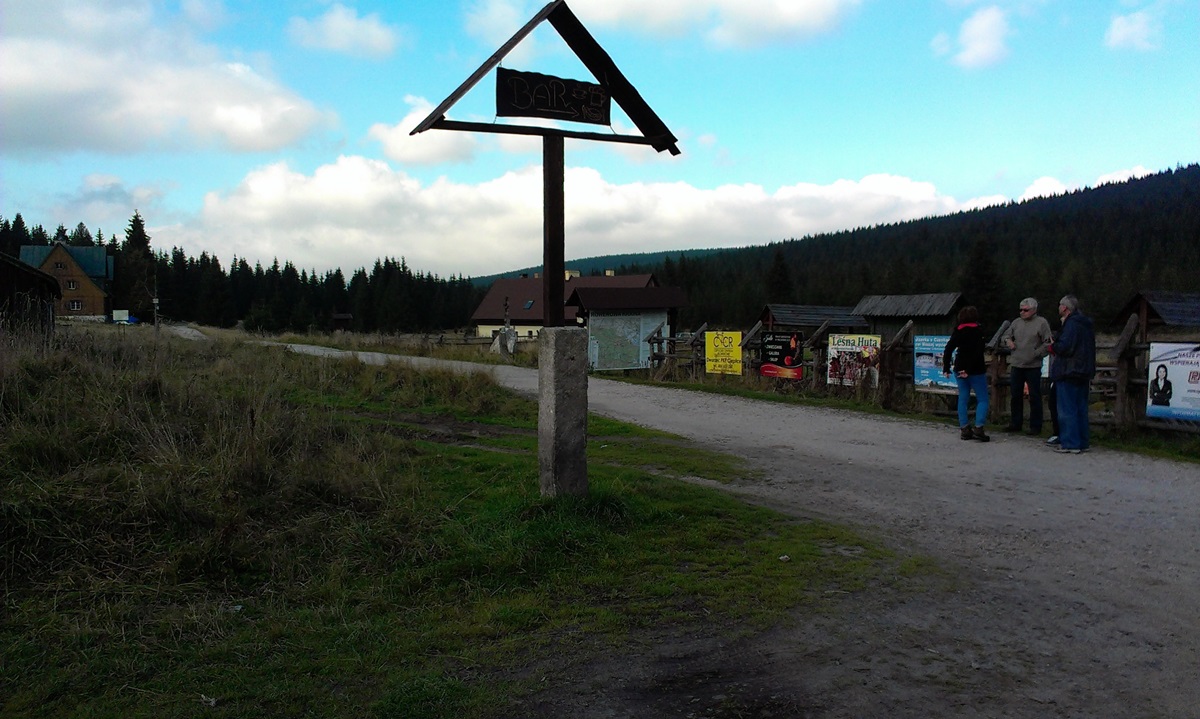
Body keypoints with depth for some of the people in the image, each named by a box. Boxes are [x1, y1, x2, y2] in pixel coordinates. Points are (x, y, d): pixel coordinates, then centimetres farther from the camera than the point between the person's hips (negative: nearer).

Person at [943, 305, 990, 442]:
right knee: (983, 399, 3)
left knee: (963, 398, 10)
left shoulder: (957, 331, 4)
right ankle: (978, 428, -10)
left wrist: (946, 368, 4)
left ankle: (964, 429, 8)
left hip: (959, 369, 5)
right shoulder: (978, 331, -8)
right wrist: (969, 370, -19)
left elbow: (948, 349, 1)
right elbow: (978, 352, -18)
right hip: (976, 371, -5)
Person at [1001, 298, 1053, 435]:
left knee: (1034, 397, 1)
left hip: (1033, 366, -5)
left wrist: (1036, 354, -13)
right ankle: (1015, 423, 21)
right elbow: (1005, 335, 22)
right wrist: (1007, 340, 0)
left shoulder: (1041, 323, -3)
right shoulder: (1016, 322, 12)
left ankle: (1035, 426, 8)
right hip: (1016, 365, 5)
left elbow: (1048, 343, -5)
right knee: (1016, 395, 11)